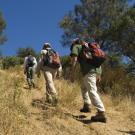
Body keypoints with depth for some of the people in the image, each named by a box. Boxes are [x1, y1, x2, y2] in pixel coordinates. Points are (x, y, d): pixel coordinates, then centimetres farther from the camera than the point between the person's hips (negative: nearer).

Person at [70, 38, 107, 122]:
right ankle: (87, 105, 21)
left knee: (92, 91, -14)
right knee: (84, 87, 26)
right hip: (97, 69, 8)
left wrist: (72, 74, -8)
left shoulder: (76, 47, 13)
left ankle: (101, 113, -22)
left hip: (89, 71, -8)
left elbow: (74, 59, -4)